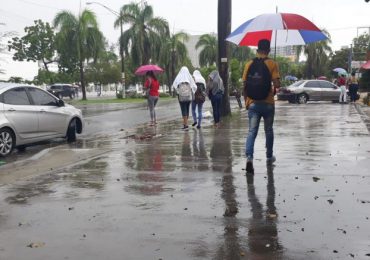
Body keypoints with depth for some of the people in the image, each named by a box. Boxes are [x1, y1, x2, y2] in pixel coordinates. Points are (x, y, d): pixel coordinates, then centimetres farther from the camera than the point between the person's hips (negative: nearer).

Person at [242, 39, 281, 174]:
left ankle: (249, 157, -21)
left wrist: (246, 101, 13)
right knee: (268, 130, 17)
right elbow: (277, 84, -14)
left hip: (252, 104, 1)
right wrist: (274, 91, 8)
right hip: (267, 103, -1)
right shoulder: (272, 64, -6)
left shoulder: (249, 64, 2)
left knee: (252, 131, -1)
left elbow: (244, 85, 3)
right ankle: (269, 157, 30)